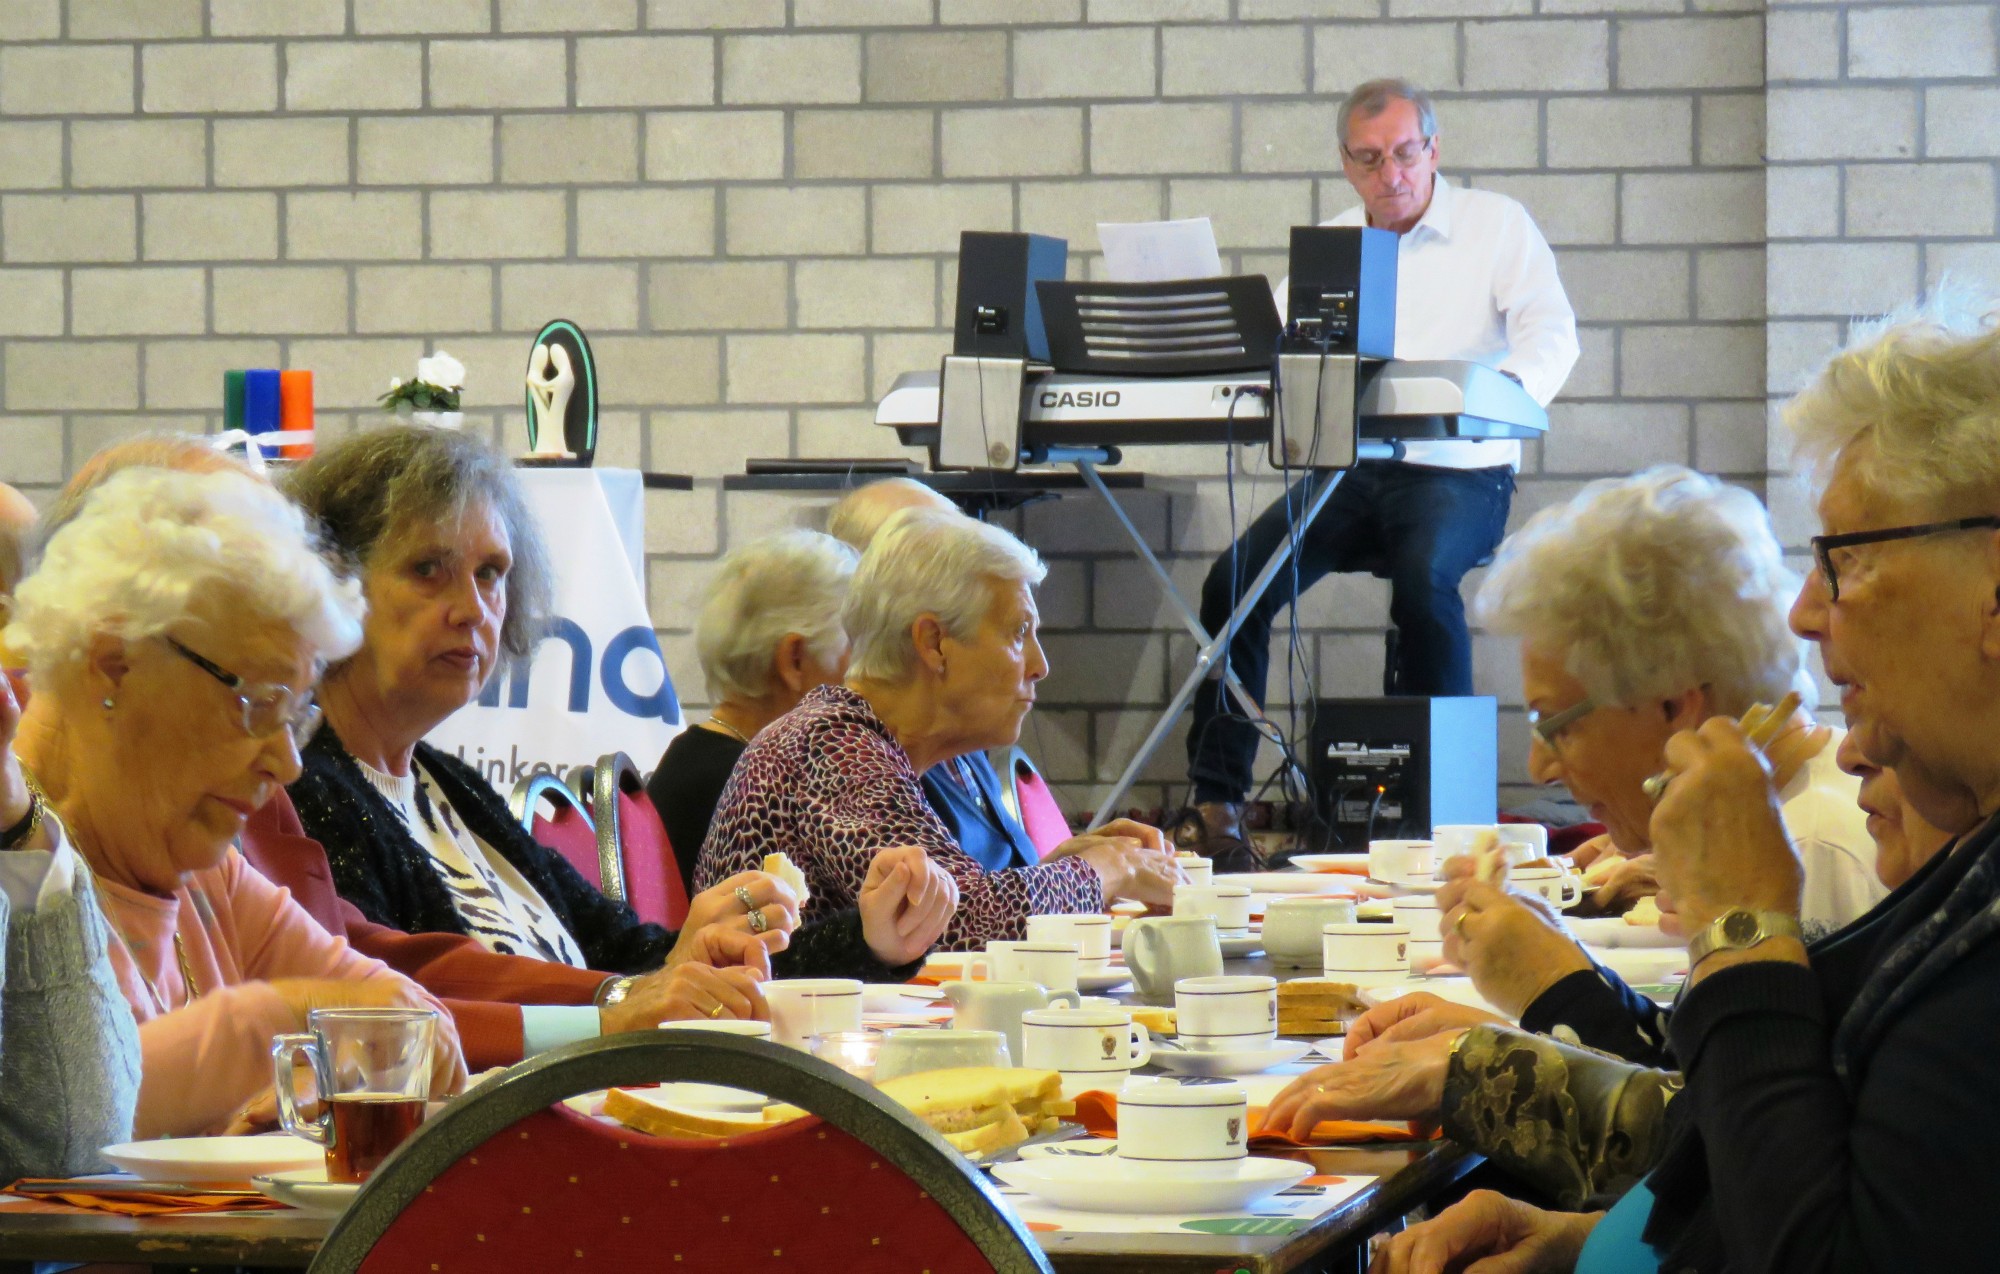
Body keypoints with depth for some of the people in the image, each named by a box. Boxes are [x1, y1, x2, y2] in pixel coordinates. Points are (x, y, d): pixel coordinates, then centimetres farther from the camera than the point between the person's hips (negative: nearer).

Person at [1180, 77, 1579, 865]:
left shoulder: (1496, 225, 5)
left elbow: (1551, 331, -8)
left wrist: (1509, 389, -32)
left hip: (1458, 471, -4)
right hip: (1346, 470, 4)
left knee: (1424, 578, -35)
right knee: (1236, 578, -20)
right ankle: (1216, 800, -17)